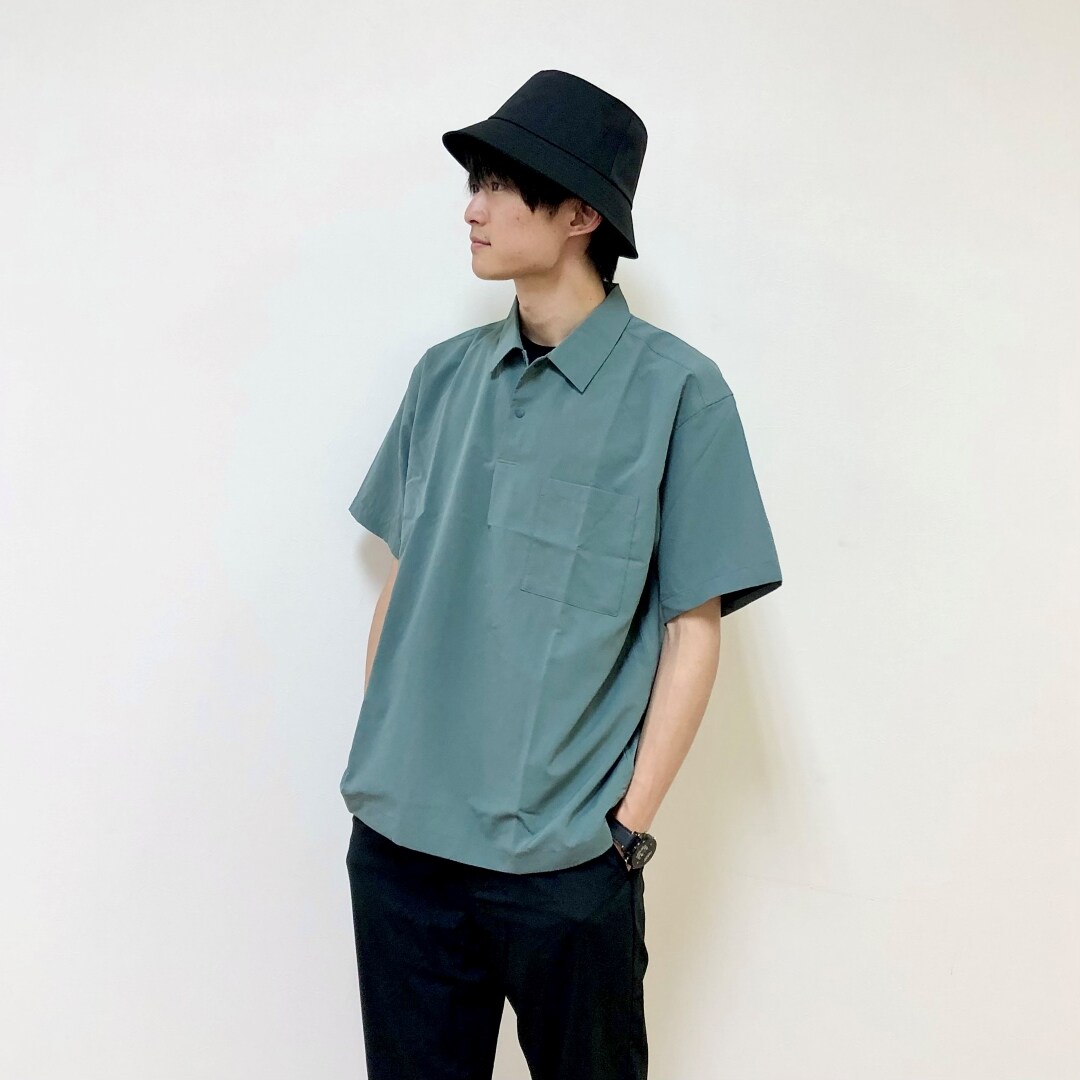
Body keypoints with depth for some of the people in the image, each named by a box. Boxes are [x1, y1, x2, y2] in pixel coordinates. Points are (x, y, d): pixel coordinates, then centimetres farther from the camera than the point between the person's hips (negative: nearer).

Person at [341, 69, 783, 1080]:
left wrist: (627, 826, -9)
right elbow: (402, 580, 11)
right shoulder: (444, 376, 5)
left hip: (564, 861, -4)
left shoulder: (672, 389, -8)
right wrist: (375, 764, 7)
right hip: (396, 838, 4)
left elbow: (693, 628, -7)